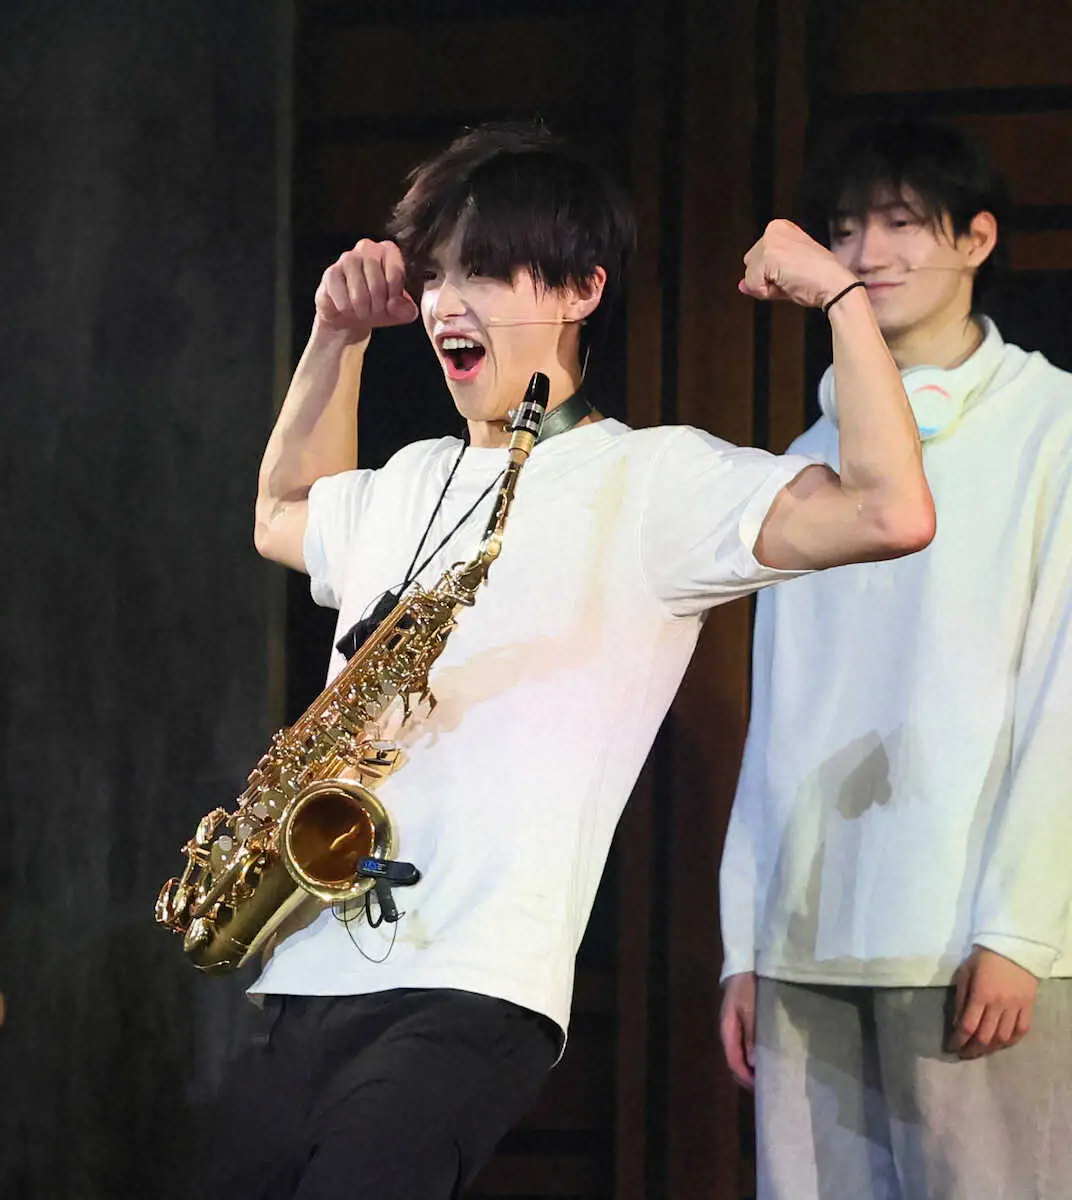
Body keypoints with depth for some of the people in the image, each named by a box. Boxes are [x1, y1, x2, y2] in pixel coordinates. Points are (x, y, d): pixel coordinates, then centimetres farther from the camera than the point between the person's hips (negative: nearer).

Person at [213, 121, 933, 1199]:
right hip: (306, 984, 7)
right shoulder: (414, 484, 21)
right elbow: (283, 519, 45)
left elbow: (892, 515, -14)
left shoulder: (648, 481, -1)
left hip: (471, 999, -7)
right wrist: (338, 334, 32)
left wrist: (839, 292, -6)